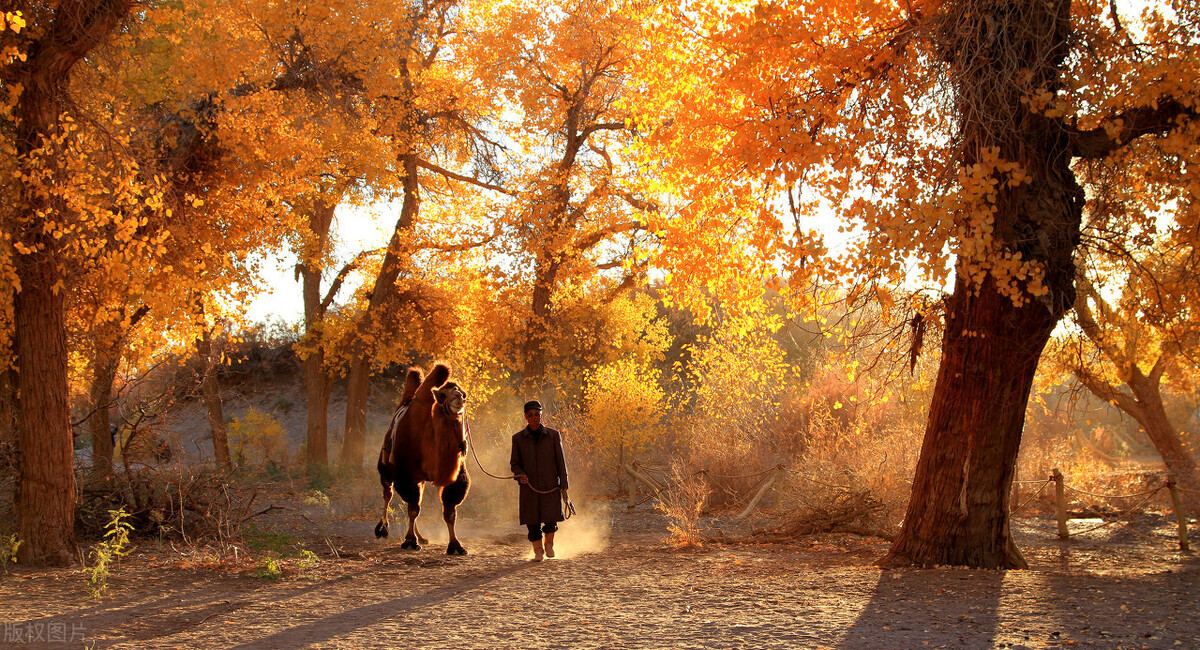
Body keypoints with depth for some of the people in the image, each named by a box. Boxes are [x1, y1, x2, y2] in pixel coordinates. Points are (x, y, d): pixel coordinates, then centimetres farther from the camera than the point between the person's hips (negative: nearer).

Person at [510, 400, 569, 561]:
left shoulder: (553, 435, 4)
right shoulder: (518, 438, 5)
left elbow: (561, 462, 5)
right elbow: (515, 463, 10)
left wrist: (563, 486, 0)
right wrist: (520, 475, -12)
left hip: (551, 486, -1)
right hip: (529, 487, 1)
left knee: (551, 517, -8)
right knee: (532, 521, -1)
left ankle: (549, 543, 21)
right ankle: (538, 550, 19)